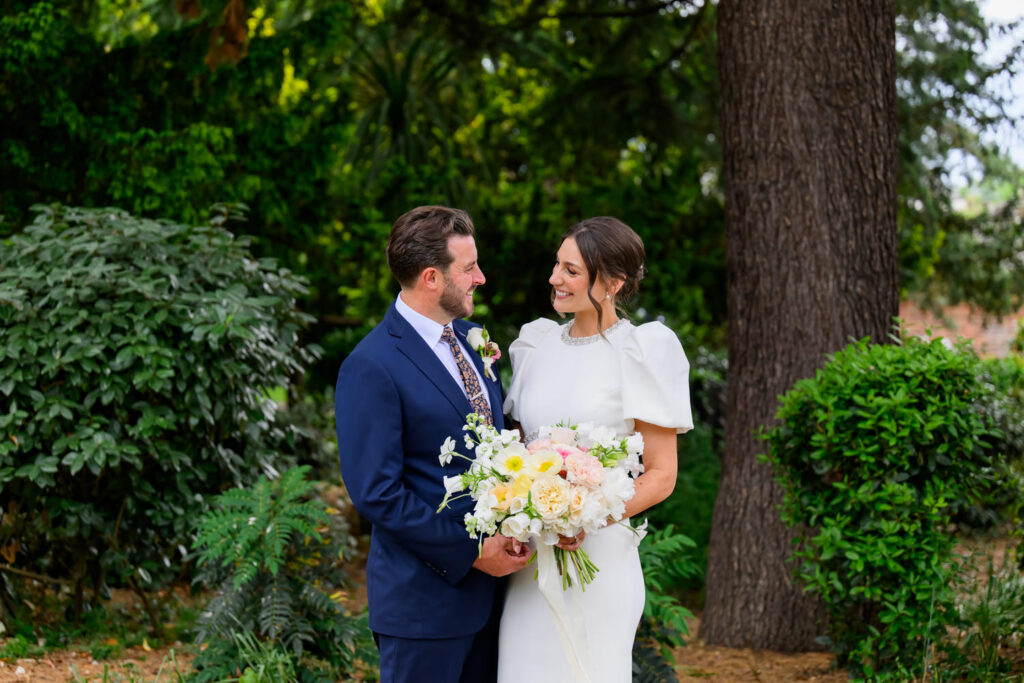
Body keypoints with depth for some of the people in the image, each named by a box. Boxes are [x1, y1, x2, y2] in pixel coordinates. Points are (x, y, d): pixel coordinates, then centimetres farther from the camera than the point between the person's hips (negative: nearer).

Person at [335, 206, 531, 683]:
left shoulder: (472, 339, 8)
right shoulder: (372, 368, -17)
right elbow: (376, 494, -19)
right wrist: (471, 553, -16)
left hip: (491, 579, 8)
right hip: (425, 598, -7)